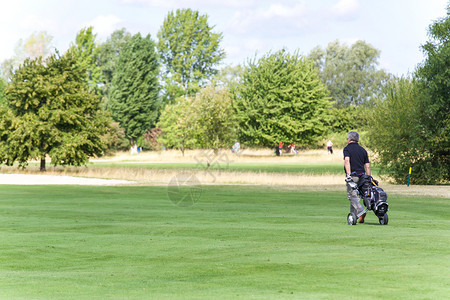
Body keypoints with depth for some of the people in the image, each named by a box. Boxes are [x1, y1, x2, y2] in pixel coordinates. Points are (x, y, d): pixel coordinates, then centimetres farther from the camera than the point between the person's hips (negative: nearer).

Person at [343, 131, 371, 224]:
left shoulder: (347, 149, -1)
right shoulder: (363, 150, 16)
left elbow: (347, 161, -19)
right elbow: (367, 166, 12)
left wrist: (348, 174, -26)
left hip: (352, 176, -6)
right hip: (362, 176, 6)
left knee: (352, 196, -8)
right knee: (356, 196, 15)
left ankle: (361, 212, -28)